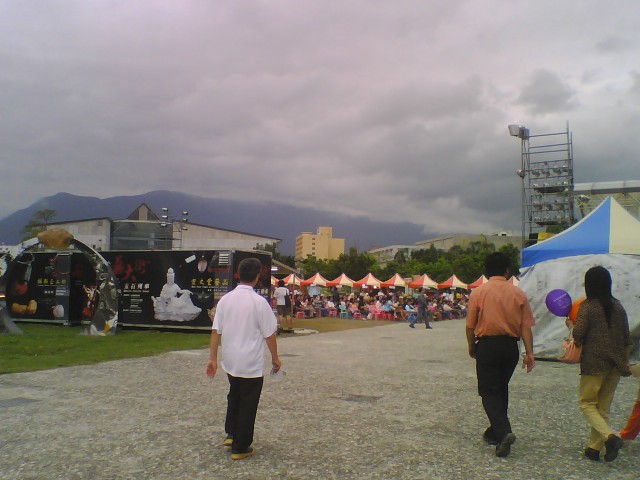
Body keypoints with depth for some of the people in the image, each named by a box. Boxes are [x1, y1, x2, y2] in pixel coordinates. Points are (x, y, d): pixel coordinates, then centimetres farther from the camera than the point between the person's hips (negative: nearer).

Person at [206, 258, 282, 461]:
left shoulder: (225, 299, -3)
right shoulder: (259, 302, -16)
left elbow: (216, 331, -2)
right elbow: (269, 334, -11)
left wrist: (213, 358, 6)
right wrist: (275, 358, 2)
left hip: (230, 362, 5)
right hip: (251, 364, -5)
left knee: (234, 396, 27)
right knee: (247, 404, 8)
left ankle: (231, 434, 28)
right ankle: (240, 447, 16)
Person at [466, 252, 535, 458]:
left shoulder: (478, 292, -7)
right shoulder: (518, 293, -1)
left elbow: (470, 326, -4)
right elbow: (526, 326, -3)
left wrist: (471, 346, 10)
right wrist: (529, 353, 0)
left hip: (487, 345, -3)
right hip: (510, 346, 4)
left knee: (489, 391, 3)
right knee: (501, 389, 19)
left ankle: (503, 432, -16)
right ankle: (496, 432, 29)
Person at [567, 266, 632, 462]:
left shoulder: (587, 307, -11)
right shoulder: (618, 306, 7)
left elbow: (578, 337, -13)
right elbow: (627, 339, 11)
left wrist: (571, 324, 6)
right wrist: (625, 361, 20)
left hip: (594, 363, -6)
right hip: (616, 364, 6)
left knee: (587, 403, 6)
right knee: (603, 407, 12)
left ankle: (610, 436, -14)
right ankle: (594, 448, 15)